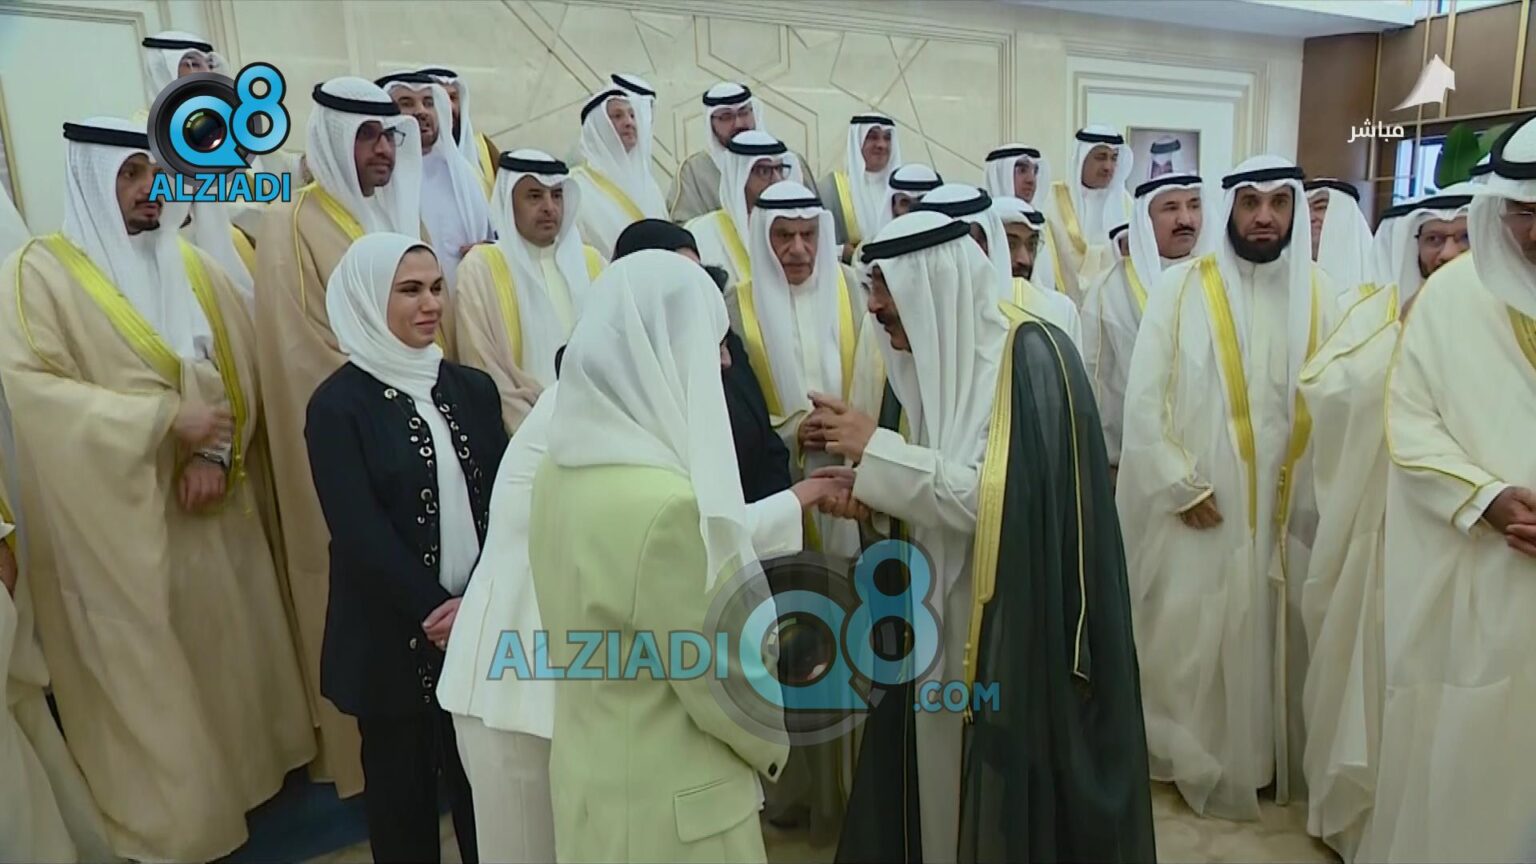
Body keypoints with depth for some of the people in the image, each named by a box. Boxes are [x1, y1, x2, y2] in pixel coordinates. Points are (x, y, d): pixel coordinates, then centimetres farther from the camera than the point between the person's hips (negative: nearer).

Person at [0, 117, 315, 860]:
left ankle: (243, 769, 31)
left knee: (228, 643, 13)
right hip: (119, 515, -4)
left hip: (209, 501, 5)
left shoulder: (194, 267, 9)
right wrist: (166, 419, -21)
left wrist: (216, 453, -10)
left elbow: (236, 367, 5)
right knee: (143, 665, 6)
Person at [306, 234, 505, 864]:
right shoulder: (338, 405, -8)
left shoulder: (471, 388, 4)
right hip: (394, 636, -3)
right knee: (404, 784, 15)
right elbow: (359, 533, -13)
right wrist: (433, 612, -14)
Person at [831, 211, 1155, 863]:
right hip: (940, 616, 7)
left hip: (1016, 625, -7)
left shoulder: (1030, 355, -16)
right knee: (942, 783, 17)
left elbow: (1003, 496, -25)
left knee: (1011, 792, 9)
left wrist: (879, 451, -21)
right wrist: (868, 489, -6)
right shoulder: (931, 359, 6)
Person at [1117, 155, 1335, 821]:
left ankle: (1279, 759, 33)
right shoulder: (1182, 287, -5)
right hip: (1199, 505, -3)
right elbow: (1144, 396, -8)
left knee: (1280, 638, 14)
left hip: (1292, 508, 3)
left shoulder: (1319, 294, 4)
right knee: (1193, 640, 4)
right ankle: (1199, 764, 24)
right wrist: (1181, 483, -11)